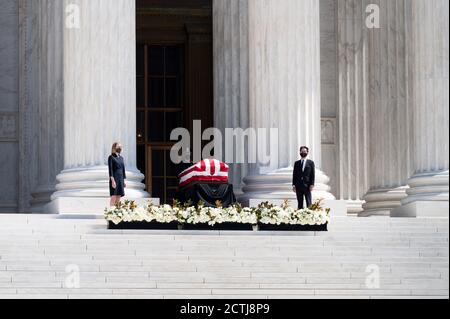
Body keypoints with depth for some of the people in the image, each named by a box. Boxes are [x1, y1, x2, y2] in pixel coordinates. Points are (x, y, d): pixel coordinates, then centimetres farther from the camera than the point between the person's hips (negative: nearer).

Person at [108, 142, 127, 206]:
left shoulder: (121, 158, 14)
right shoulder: (111, 157, -5)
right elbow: (110, 169, -12)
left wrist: (124, 181, 15)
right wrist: (112, 180, -20)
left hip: (120, 179, 6)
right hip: (114, 178, -6)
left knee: (119, 197, 5)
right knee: (114, 196, -9)